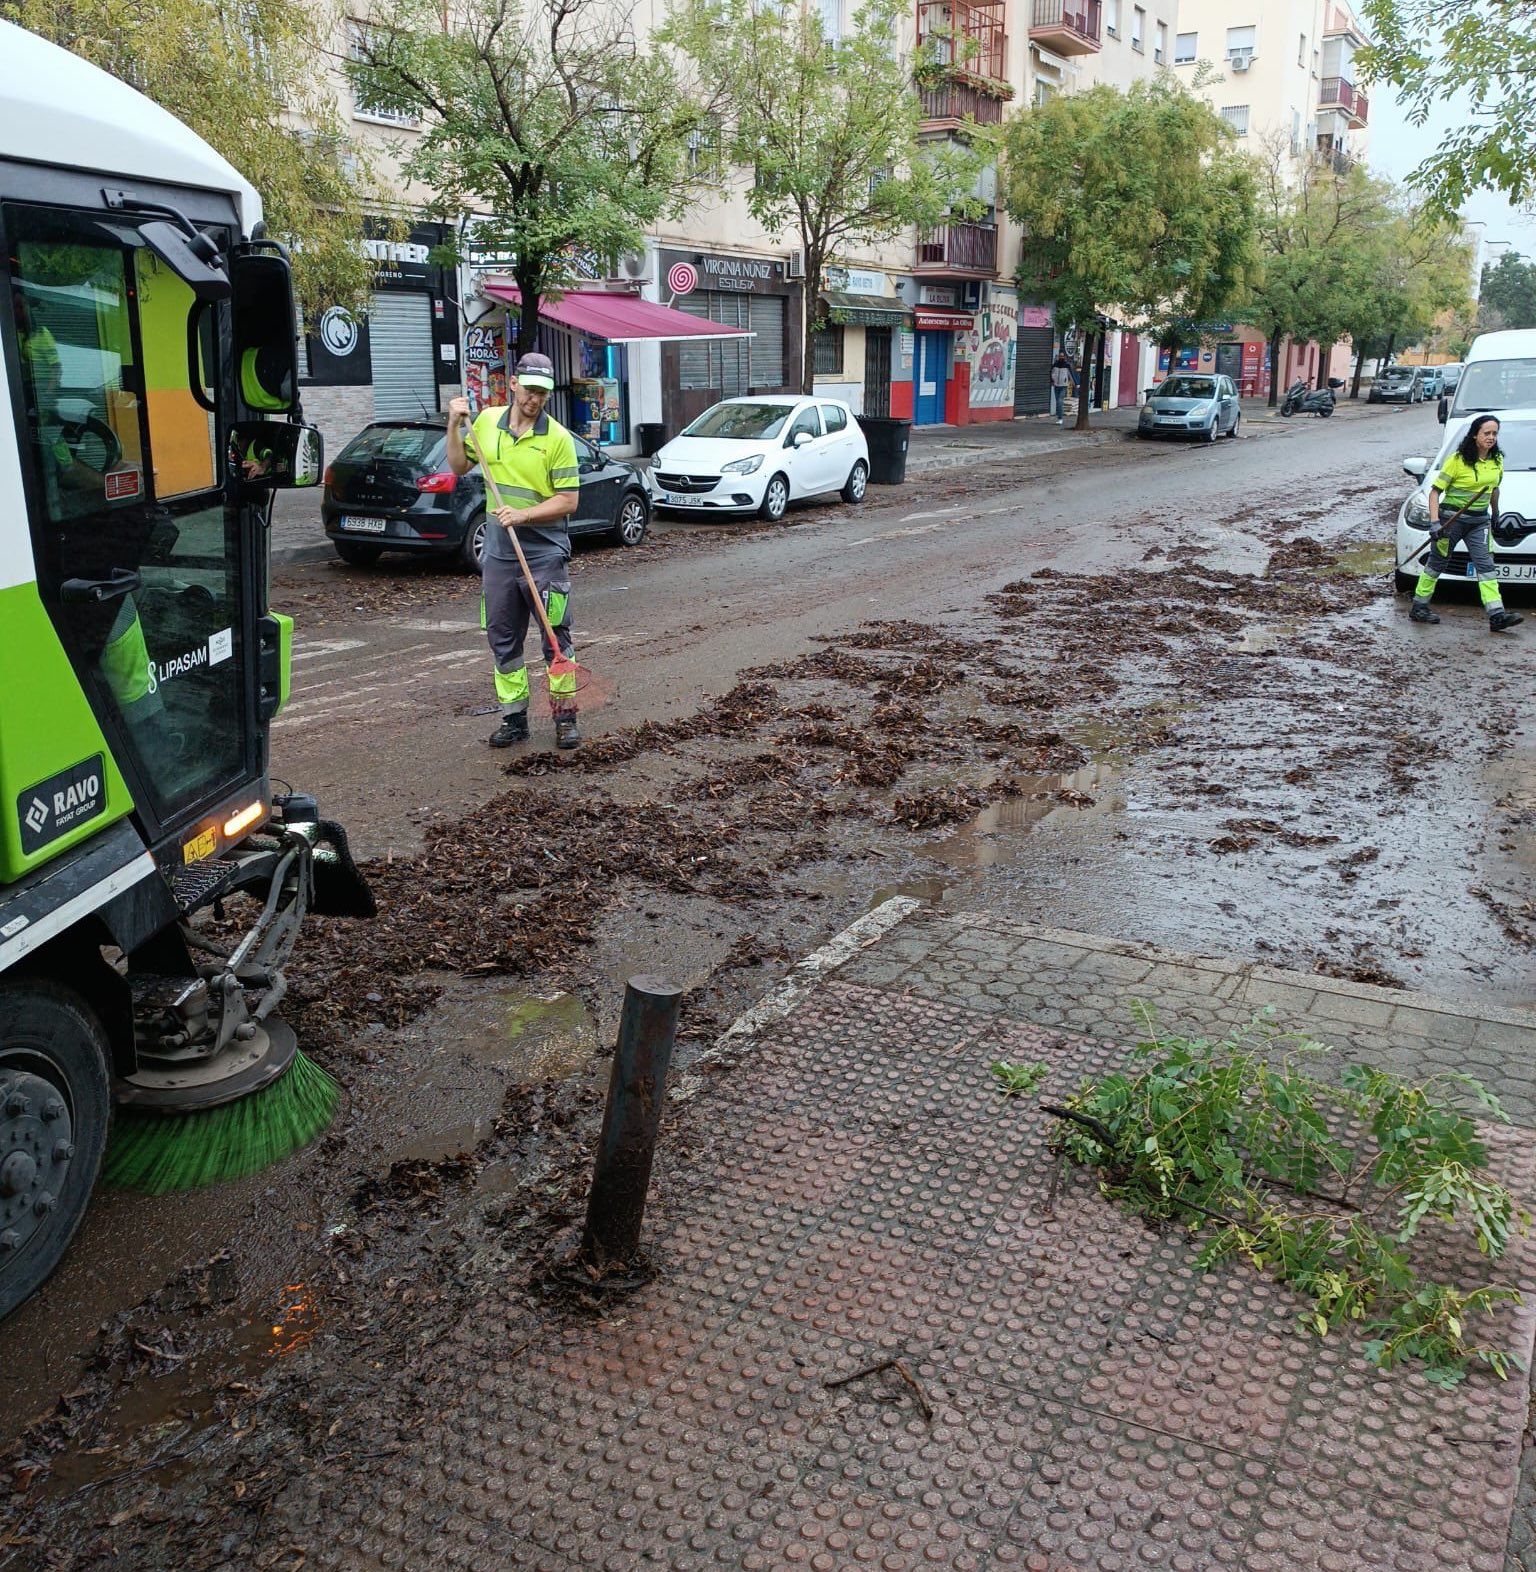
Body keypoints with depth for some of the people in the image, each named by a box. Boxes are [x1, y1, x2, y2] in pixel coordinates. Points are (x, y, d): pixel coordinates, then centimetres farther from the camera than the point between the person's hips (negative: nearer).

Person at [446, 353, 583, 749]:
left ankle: (565, 716, 11)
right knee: (503, 638, 10)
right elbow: (460, 466, 18)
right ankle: (514, 716, 20)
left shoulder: (558, 438, -8)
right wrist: (455, 426, 4)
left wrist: (524, 514, -20)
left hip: (545, 553, -4)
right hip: (499, 552, 5)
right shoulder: (487, 422, 5)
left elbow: (568, 501, -10)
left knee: (557, 637, 0)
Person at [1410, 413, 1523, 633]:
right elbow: (1435, 491, -13)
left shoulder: (1497, 460, 5)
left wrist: (1495, 513, 26)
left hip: (1480, 520, 5)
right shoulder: (1457, 460, -13)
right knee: (1437, 563, 7)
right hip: (1452, 518, -4)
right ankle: (1419, 607, 20)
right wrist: (1434, 522, -21)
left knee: (1485, 565, -5)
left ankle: (1497, 615, -13)